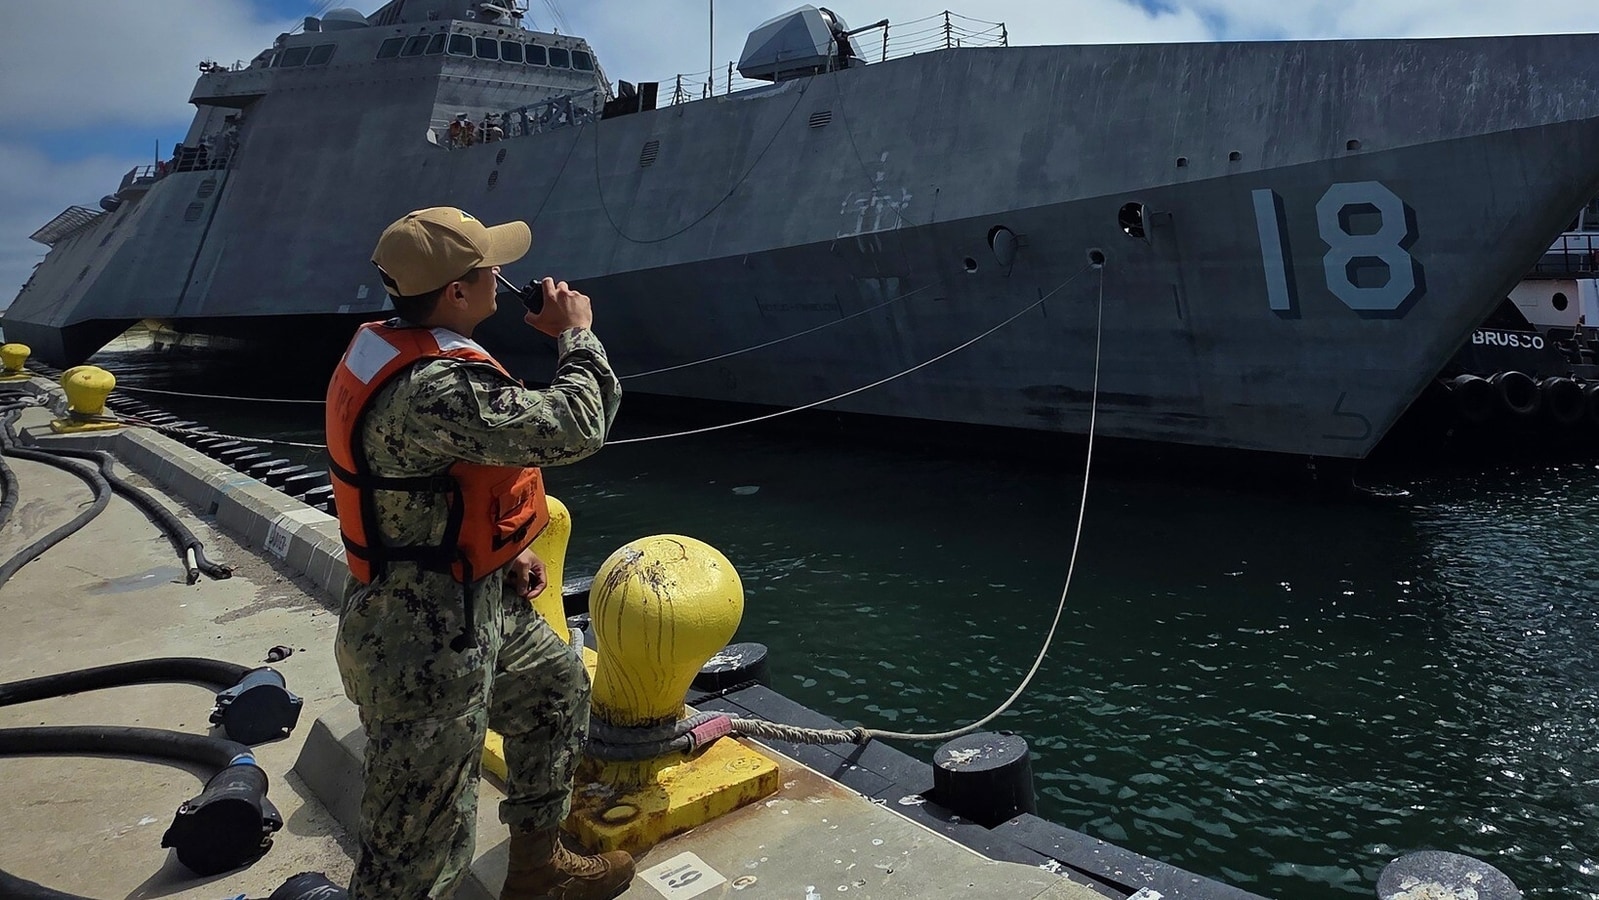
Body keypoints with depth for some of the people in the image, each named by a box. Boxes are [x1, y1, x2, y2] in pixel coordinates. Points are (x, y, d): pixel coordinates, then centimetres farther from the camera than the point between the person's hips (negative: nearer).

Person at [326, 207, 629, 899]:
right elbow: (574, 428, -32)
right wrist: (576, 335, -15)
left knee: (557, 684, 29)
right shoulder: (434, 389, -31)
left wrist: (501, 551, 13)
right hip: (428, 641, -11)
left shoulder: (387, 348, 4)